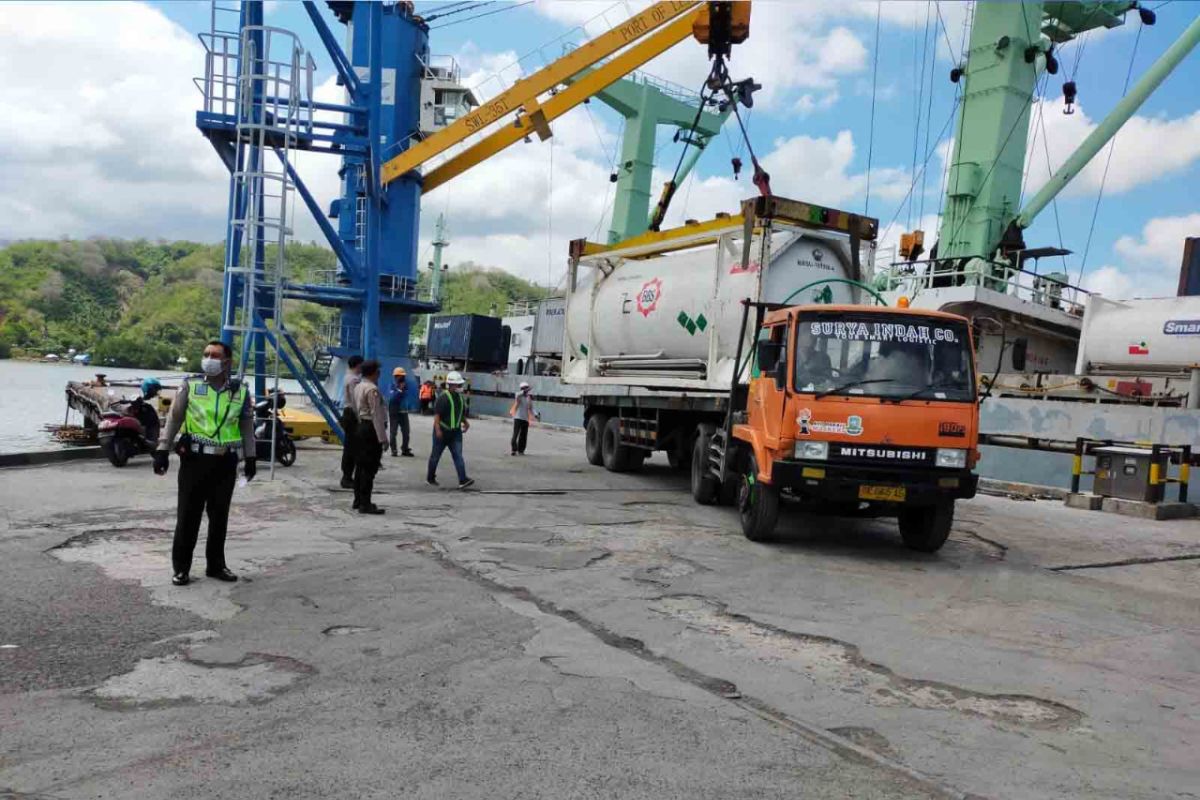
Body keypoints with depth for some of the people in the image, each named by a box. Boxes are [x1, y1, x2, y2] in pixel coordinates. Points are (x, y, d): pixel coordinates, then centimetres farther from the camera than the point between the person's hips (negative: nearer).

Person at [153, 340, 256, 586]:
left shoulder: (241, 391, 4)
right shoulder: (190, 386, -1)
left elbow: (247, 426, 12)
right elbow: (173, 419, 2)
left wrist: (250, 458, 11)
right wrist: (163, 450, -4)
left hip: (226, 462, 2)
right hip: (194, 460, -2)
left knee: (220, 515, 10)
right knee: (188, 515, 3)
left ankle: (216, 565, 22)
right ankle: (181, 568, 13)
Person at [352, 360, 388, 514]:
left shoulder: (358, 387, 14)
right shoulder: (372, 389, -17)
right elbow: (376, 414, -21)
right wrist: (383, 437, -21)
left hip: (361, 427, 10)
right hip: (371, 430, -10)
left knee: (360, 466, 15)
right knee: (369, 468, -7)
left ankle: (358, 501, 23)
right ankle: (365, 504, -5)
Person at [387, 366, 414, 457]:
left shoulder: (406, 385, 6)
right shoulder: (392, 386, -9)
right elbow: (391, 398, -21)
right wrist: (399, 390, -22)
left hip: (404, 412, 5)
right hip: (394, 412, -5)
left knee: (406, 432, 5)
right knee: (393, 432, -2)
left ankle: (405, 449, 14)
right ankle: (393, 450, 4)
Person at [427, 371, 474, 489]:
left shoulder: (460, 398, 11)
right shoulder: (443, 398, -14)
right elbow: (437, 414, -19)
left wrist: (465, 423, 10)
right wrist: (437, 429, -26)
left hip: (455, 432, 6)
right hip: (442, 431, -6)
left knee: (458, 455, -5)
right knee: (436, 455, 8)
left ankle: (463, 480, -14)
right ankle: (430, 478, 25)